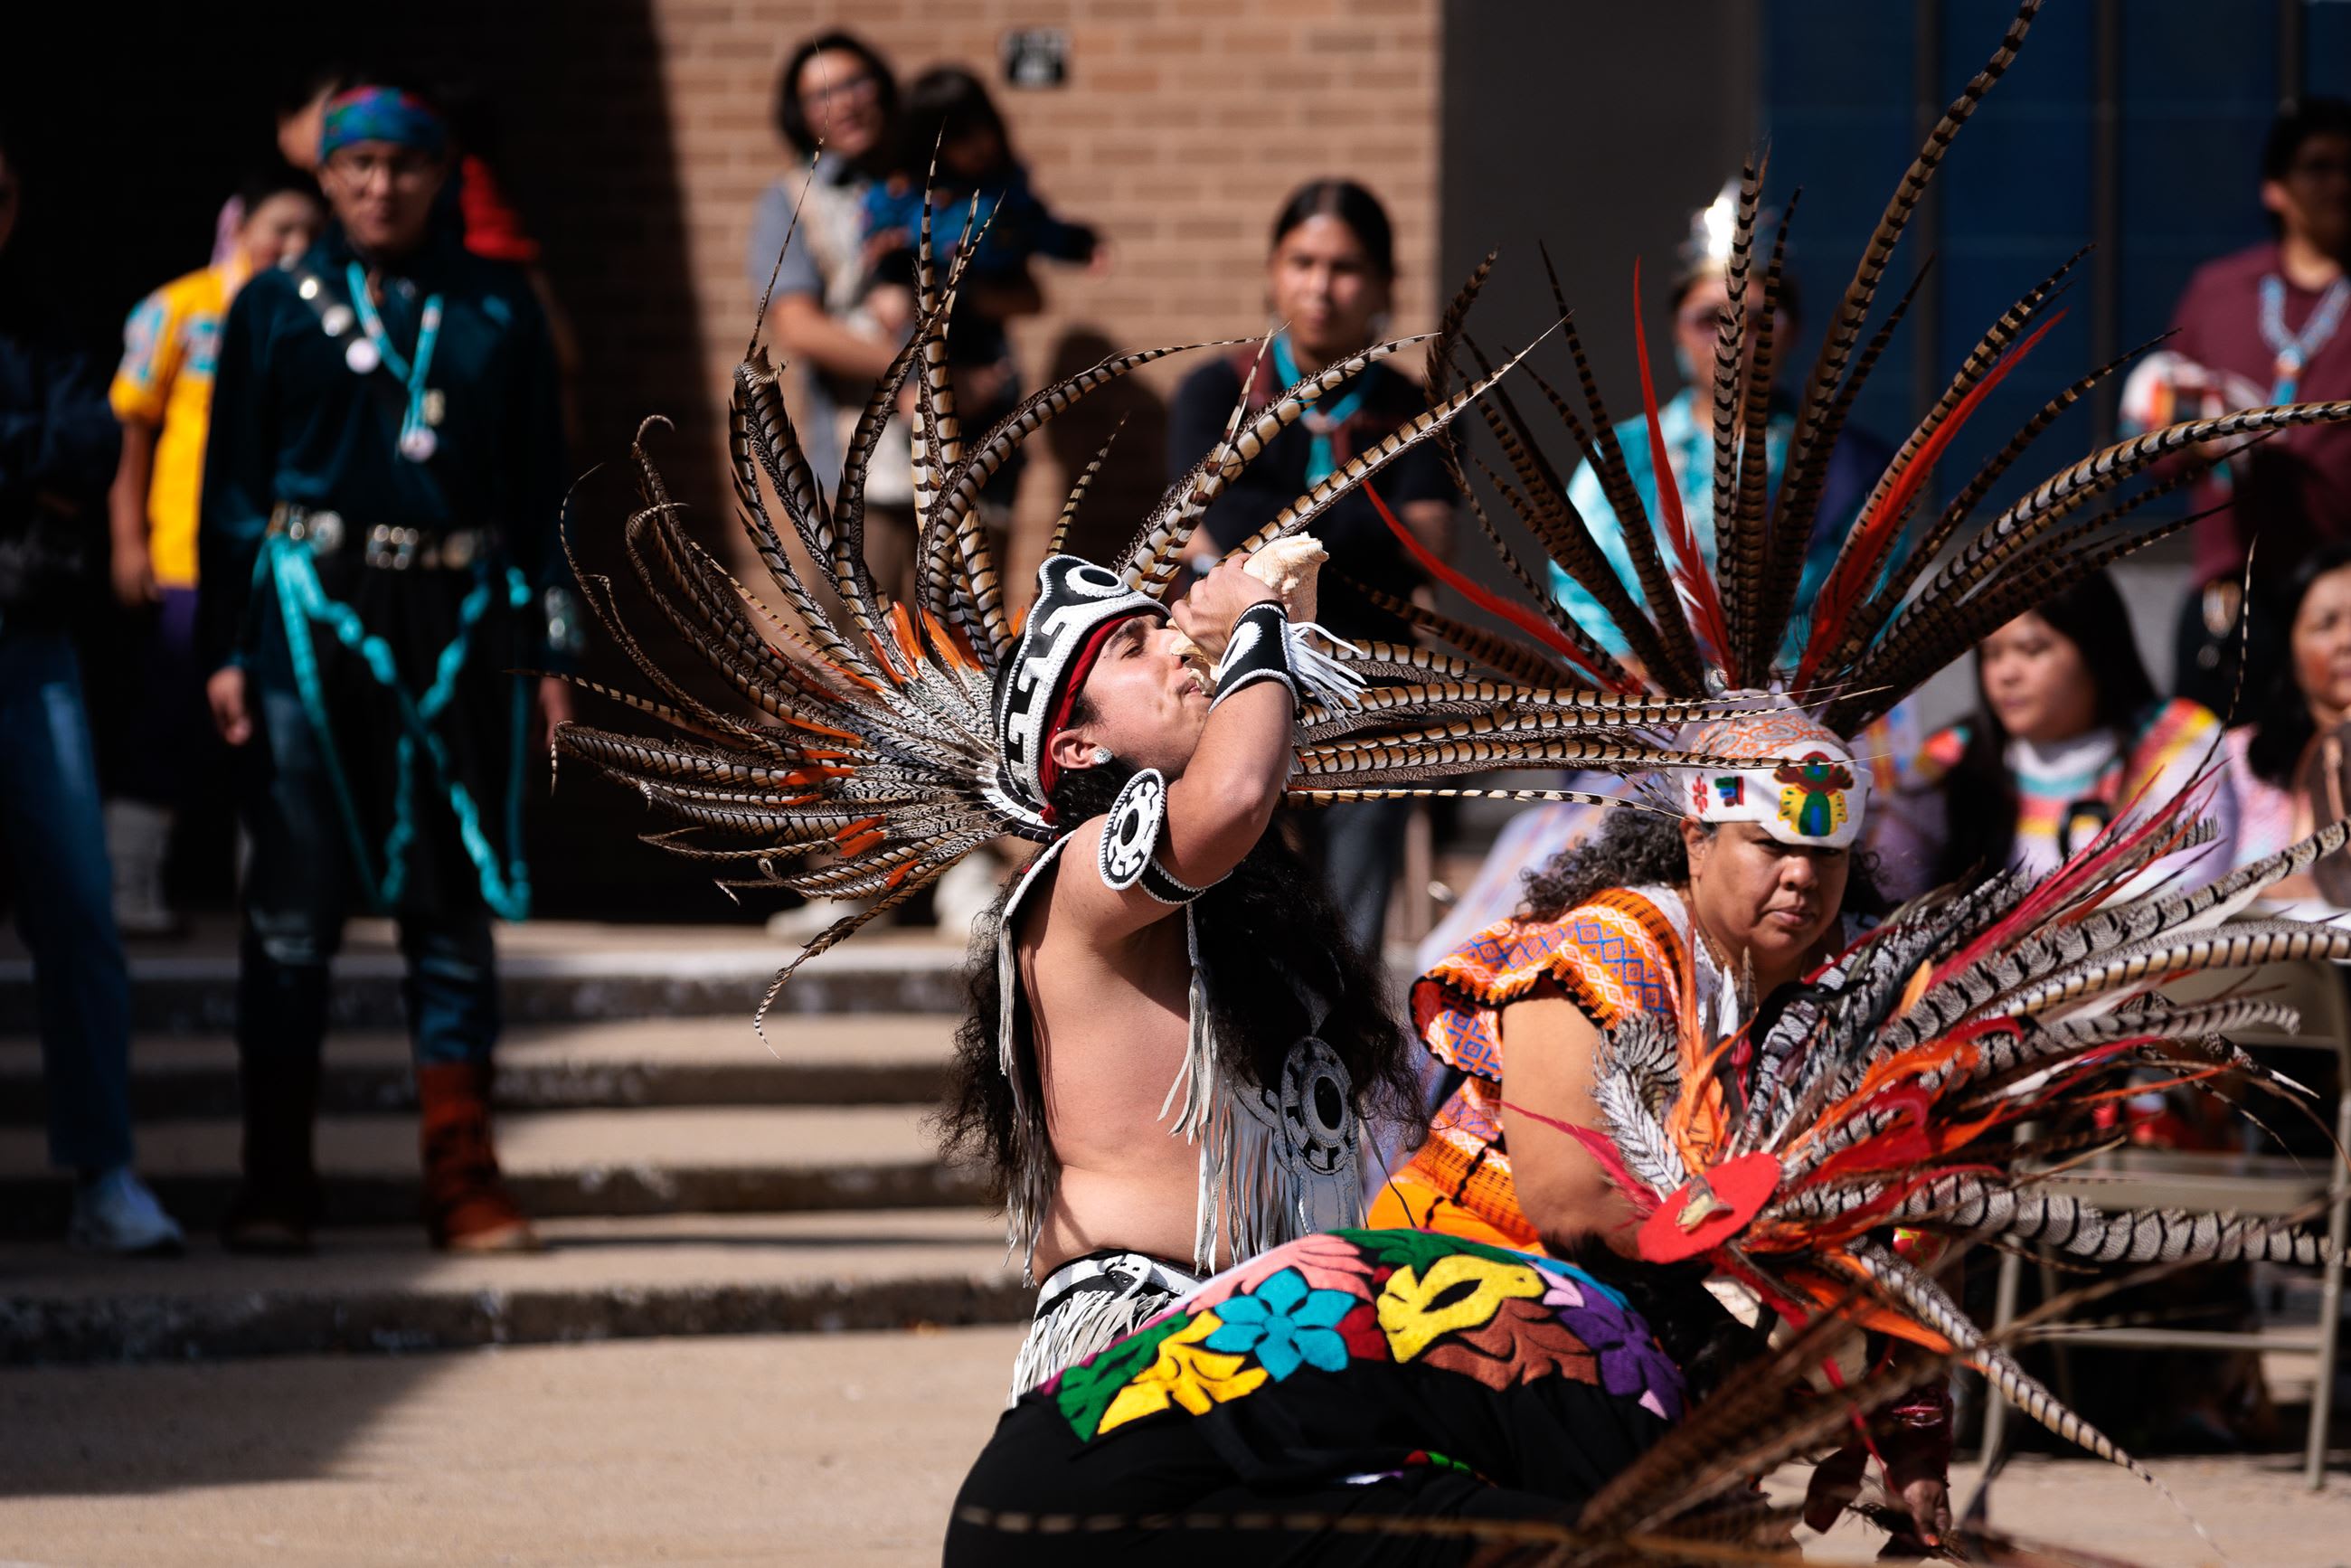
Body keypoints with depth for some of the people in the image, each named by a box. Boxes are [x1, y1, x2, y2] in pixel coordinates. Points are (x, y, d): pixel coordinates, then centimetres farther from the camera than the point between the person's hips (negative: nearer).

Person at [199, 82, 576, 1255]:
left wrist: (547, 645, 4)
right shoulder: (277, 308, 6)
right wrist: (225, 646, -2)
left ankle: (464, 1188, 7)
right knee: (293, 907, 0)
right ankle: (275, 1187, 5)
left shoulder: (495, 309, 9)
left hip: (459, 622, 1)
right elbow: (234, 484, 5)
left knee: (453, 903, 4)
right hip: (315, 616, -1)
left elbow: (539, 484, 10)